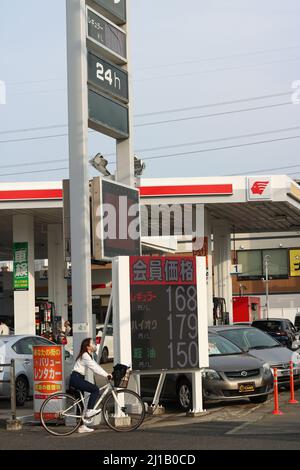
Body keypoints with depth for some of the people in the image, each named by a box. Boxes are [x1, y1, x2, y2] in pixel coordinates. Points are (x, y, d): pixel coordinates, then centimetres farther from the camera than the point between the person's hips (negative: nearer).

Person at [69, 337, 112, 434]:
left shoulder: (89, 356, 18)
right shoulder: (85, 356, -14)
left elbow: (96, 367, 15)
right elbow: (94, 368, -22)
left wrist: (106, 374, 5)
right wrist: (106, 375, -24)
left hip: (78, 379, 10)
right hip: (76, 379, -10)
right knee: (95, 389, -19)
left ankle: (81, 426, 12)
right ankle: (89, 410, -18)